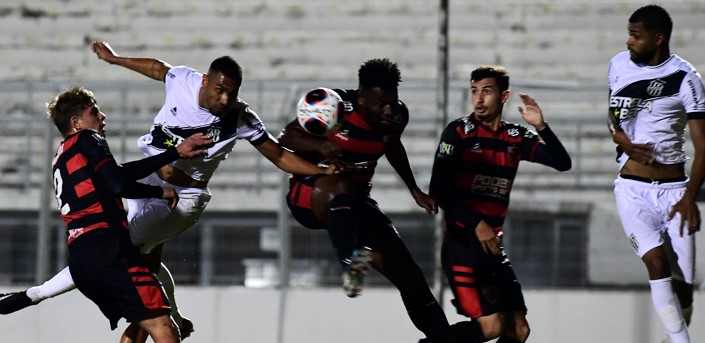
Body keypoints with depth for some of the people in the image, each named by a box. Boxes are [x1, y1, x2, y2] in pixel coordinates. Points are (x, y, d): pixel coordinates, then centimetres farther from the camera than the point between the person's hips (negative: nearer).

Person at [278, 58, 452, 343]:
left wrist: (414, 190, 20)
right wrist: (319, 145, -38)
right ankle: (350, 264, -61)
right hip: (308, 196, -6)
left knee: (409, 276, 0)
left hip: (355, 201, 6)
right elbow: (286, 137, -19)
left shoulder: (397, 117, -2)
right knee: (340, 184, -42)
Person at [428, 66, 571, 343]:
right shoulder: (459, 132, -4)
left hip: (492, 245, 6)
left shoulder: (516, 138, 10)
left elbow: (562, 163, 1)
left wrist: (541, 127, -13)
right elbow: (438, 192, -10)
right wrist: (476, 224, -17)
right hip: (462, 244, -6)